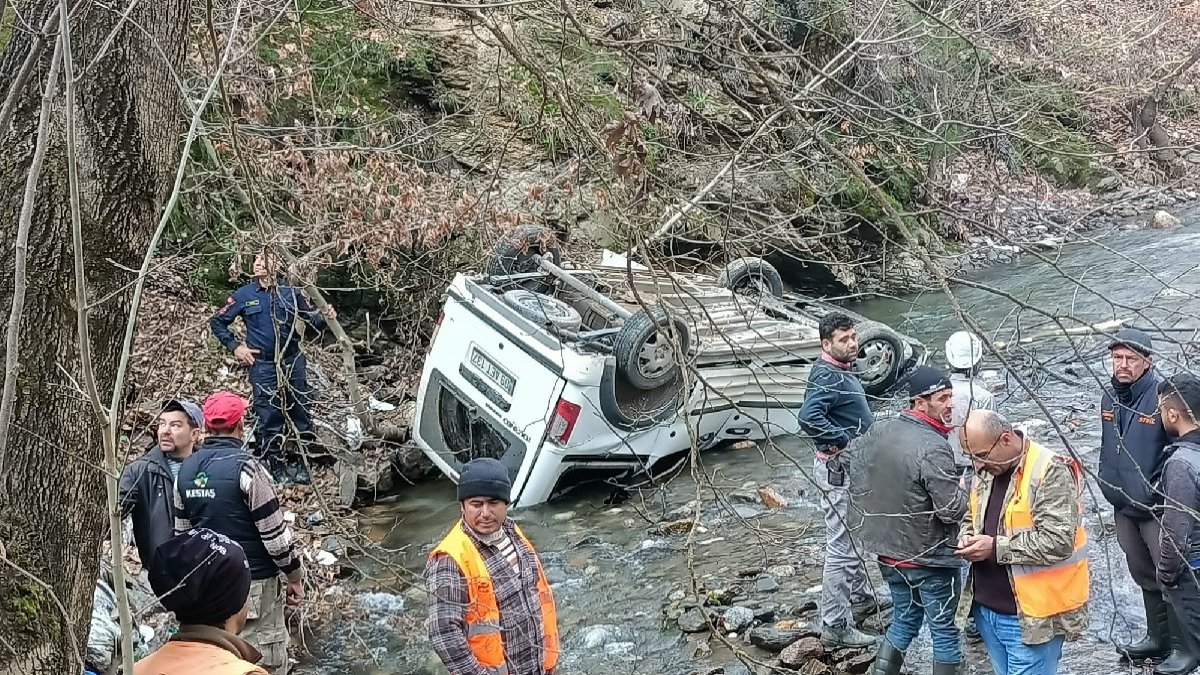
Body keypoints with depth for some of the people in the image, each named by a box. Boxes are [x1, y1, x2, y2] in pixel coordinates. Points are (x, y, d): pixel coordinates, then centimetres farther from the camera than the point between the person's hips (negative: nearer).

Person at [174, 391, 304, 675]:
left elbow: (182, 531, 11)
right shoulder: (245, 466, -17)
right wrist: (295, 576, -3)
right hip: (254, 585, -7)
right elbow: (274, 532, -15)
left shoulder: (186, 469, 3)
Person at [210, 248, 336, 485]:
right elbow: (218, 322, 10)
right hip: (263, 365, -1)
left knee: (300, 412, 4)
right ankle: (276, 466, 11)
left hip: (293, 361, 1)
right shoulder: (244, 295, 2)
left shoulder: (290, 292, 2)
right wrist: (235, 346, 1)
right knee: (270, 417, 0)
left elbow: (312, 317, 8)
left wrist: (325, 317, -14)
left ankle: (301, 464, 15)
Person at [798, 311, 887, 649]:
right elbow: (809, 417, -37)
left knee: (852, 539, 25)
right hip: (838, 470, -11)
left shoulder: (841, 371, 10)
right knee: (841, 547, -5)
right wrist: (845, 441, -28)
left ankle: (862, 598, 43)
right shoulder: (827, 376, -21)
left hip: (851, 467, 11)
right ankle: (835, 626, 1)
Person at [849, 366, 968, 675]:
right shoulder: (933, 448, -25)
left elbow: (850, 462, 10)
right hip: (930, 557, -7)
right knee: (945, 631, 9)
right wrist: (963, 486, -4)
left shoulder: (878, 432, -2)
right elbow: (952, 510, -24)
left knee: (904, 620, 23)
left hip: (888, 551, 7)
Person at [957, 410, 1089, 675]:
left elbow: (1057, 541, -23)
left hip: (1030, 616, -8)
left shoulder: (1051, 472, -17)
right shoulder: (985, 471, 8)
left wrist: (996, 547, -20)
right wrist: (968, 539, 0)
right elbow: (972, 518, 23)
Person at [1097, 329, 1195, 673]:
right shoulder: (1111, 396, 4)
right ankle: (1157, 638, 34)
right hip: (1123, 505, 8)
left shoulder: (1163, 395, -19)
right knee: (1144, 576, 20)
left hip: (1157, 507, -7)